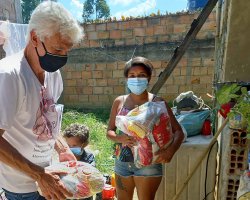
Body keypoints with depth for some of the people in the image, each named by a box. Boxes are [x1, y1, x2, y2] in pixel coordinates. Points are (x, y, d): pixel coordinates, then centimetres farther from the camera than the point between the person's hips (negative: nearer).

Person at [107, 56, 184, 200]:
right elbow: (110, 131, 3)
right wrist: (119, 138, -18)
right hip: (122, 162, 4)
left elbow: (178, 131, -9)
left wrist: (170, 150, -27)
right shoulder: (119, 102, -1)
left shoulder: (157, 102, -10)